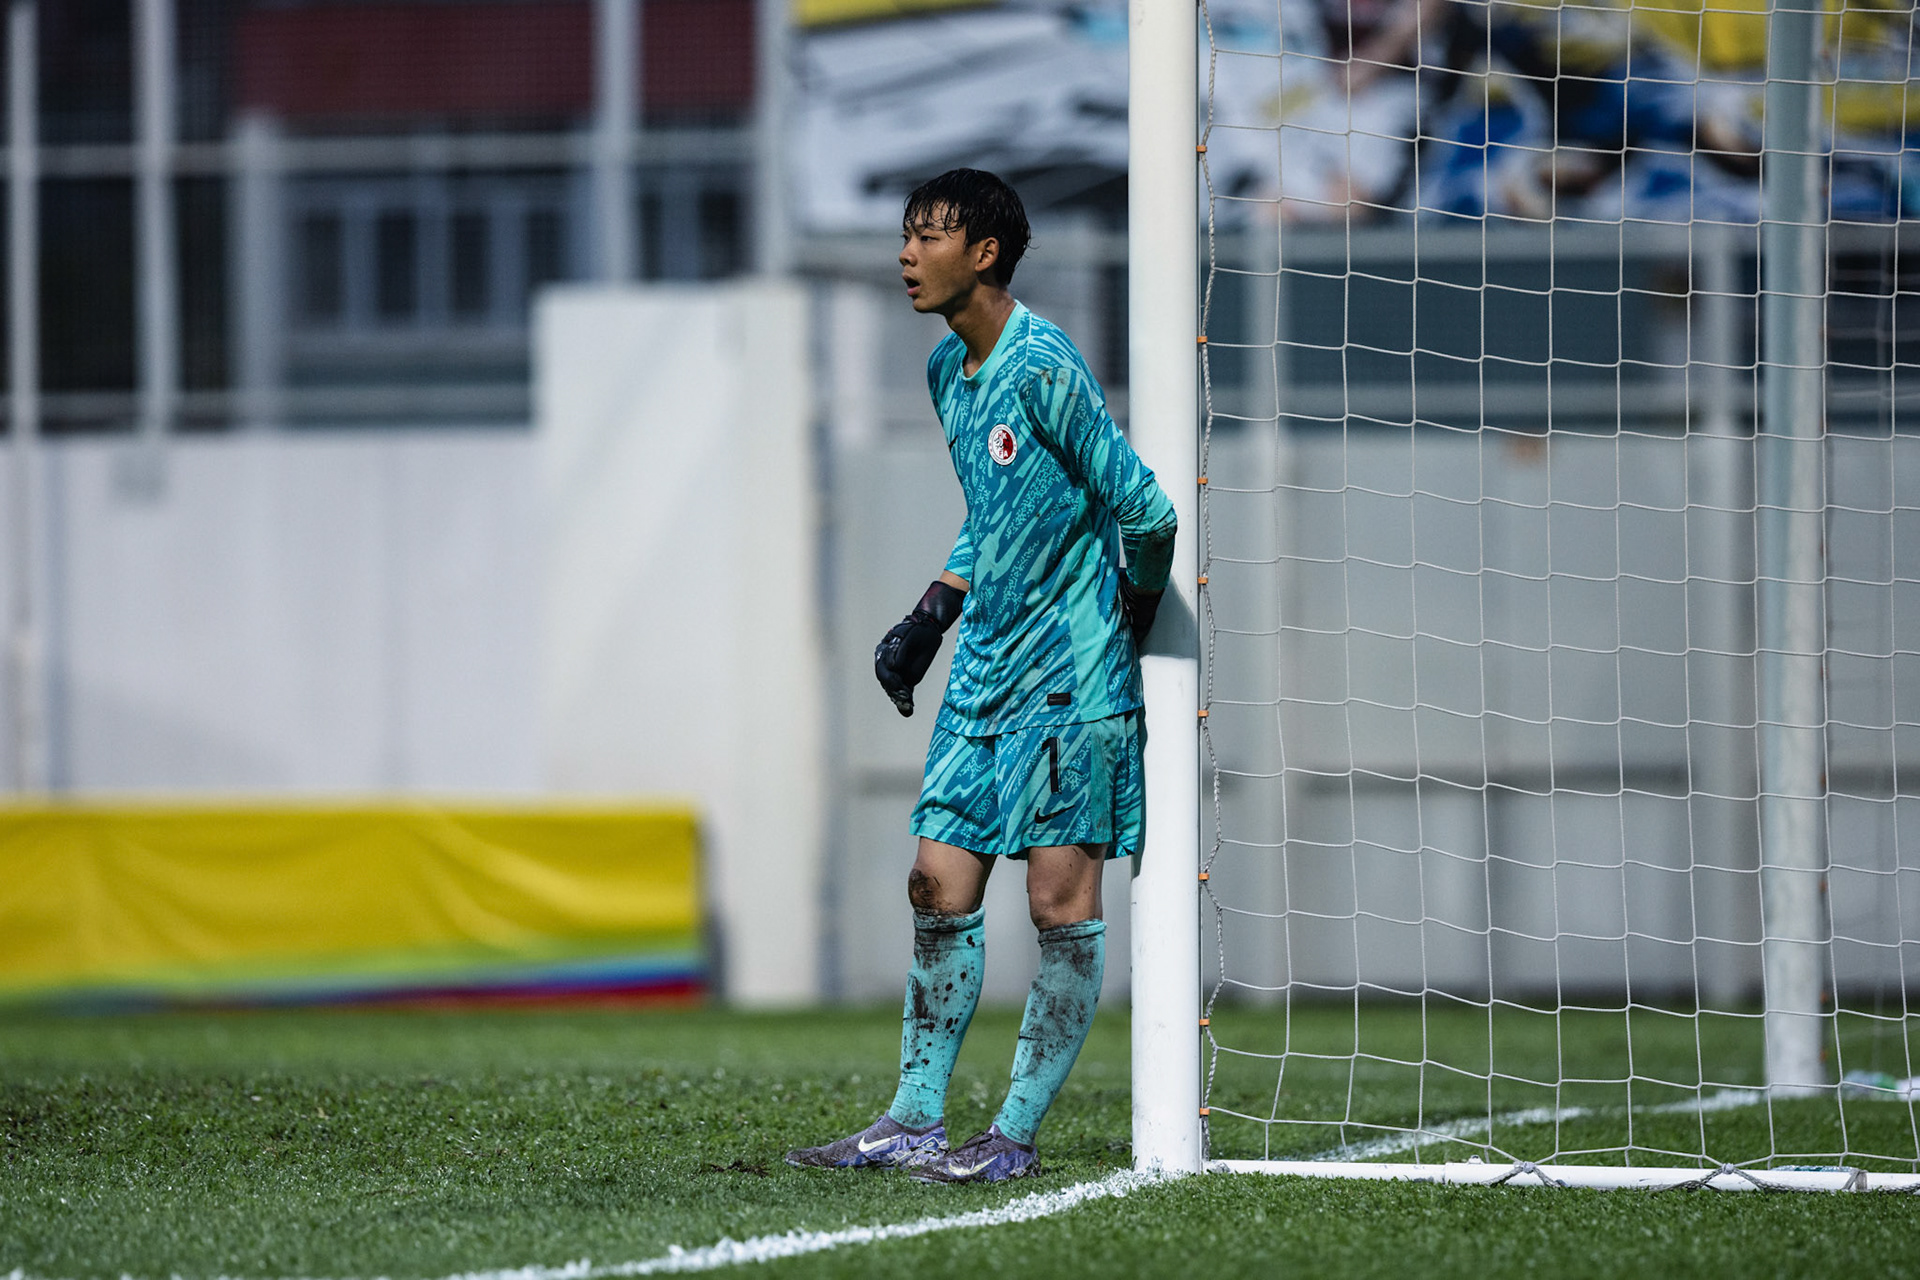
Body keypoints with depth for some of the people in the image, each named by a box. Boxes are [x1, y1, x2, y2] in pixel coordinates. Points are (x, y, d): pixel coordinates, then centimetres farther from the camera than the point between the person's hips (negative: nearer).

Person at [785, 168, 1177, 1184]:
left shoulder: (1043, 368, -17)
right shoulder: (947, 371, 11)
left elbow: (1143, 509, -17)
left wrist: (1135, 618, -3)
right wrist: (929, 620, 17)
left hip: (1070, 678, -9)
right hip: (984, 668, 9)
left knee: (1060, 901, -3)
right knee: (939, 888, 6)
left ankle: (1017, 1135, 1)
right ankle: (915, 1121, 11)